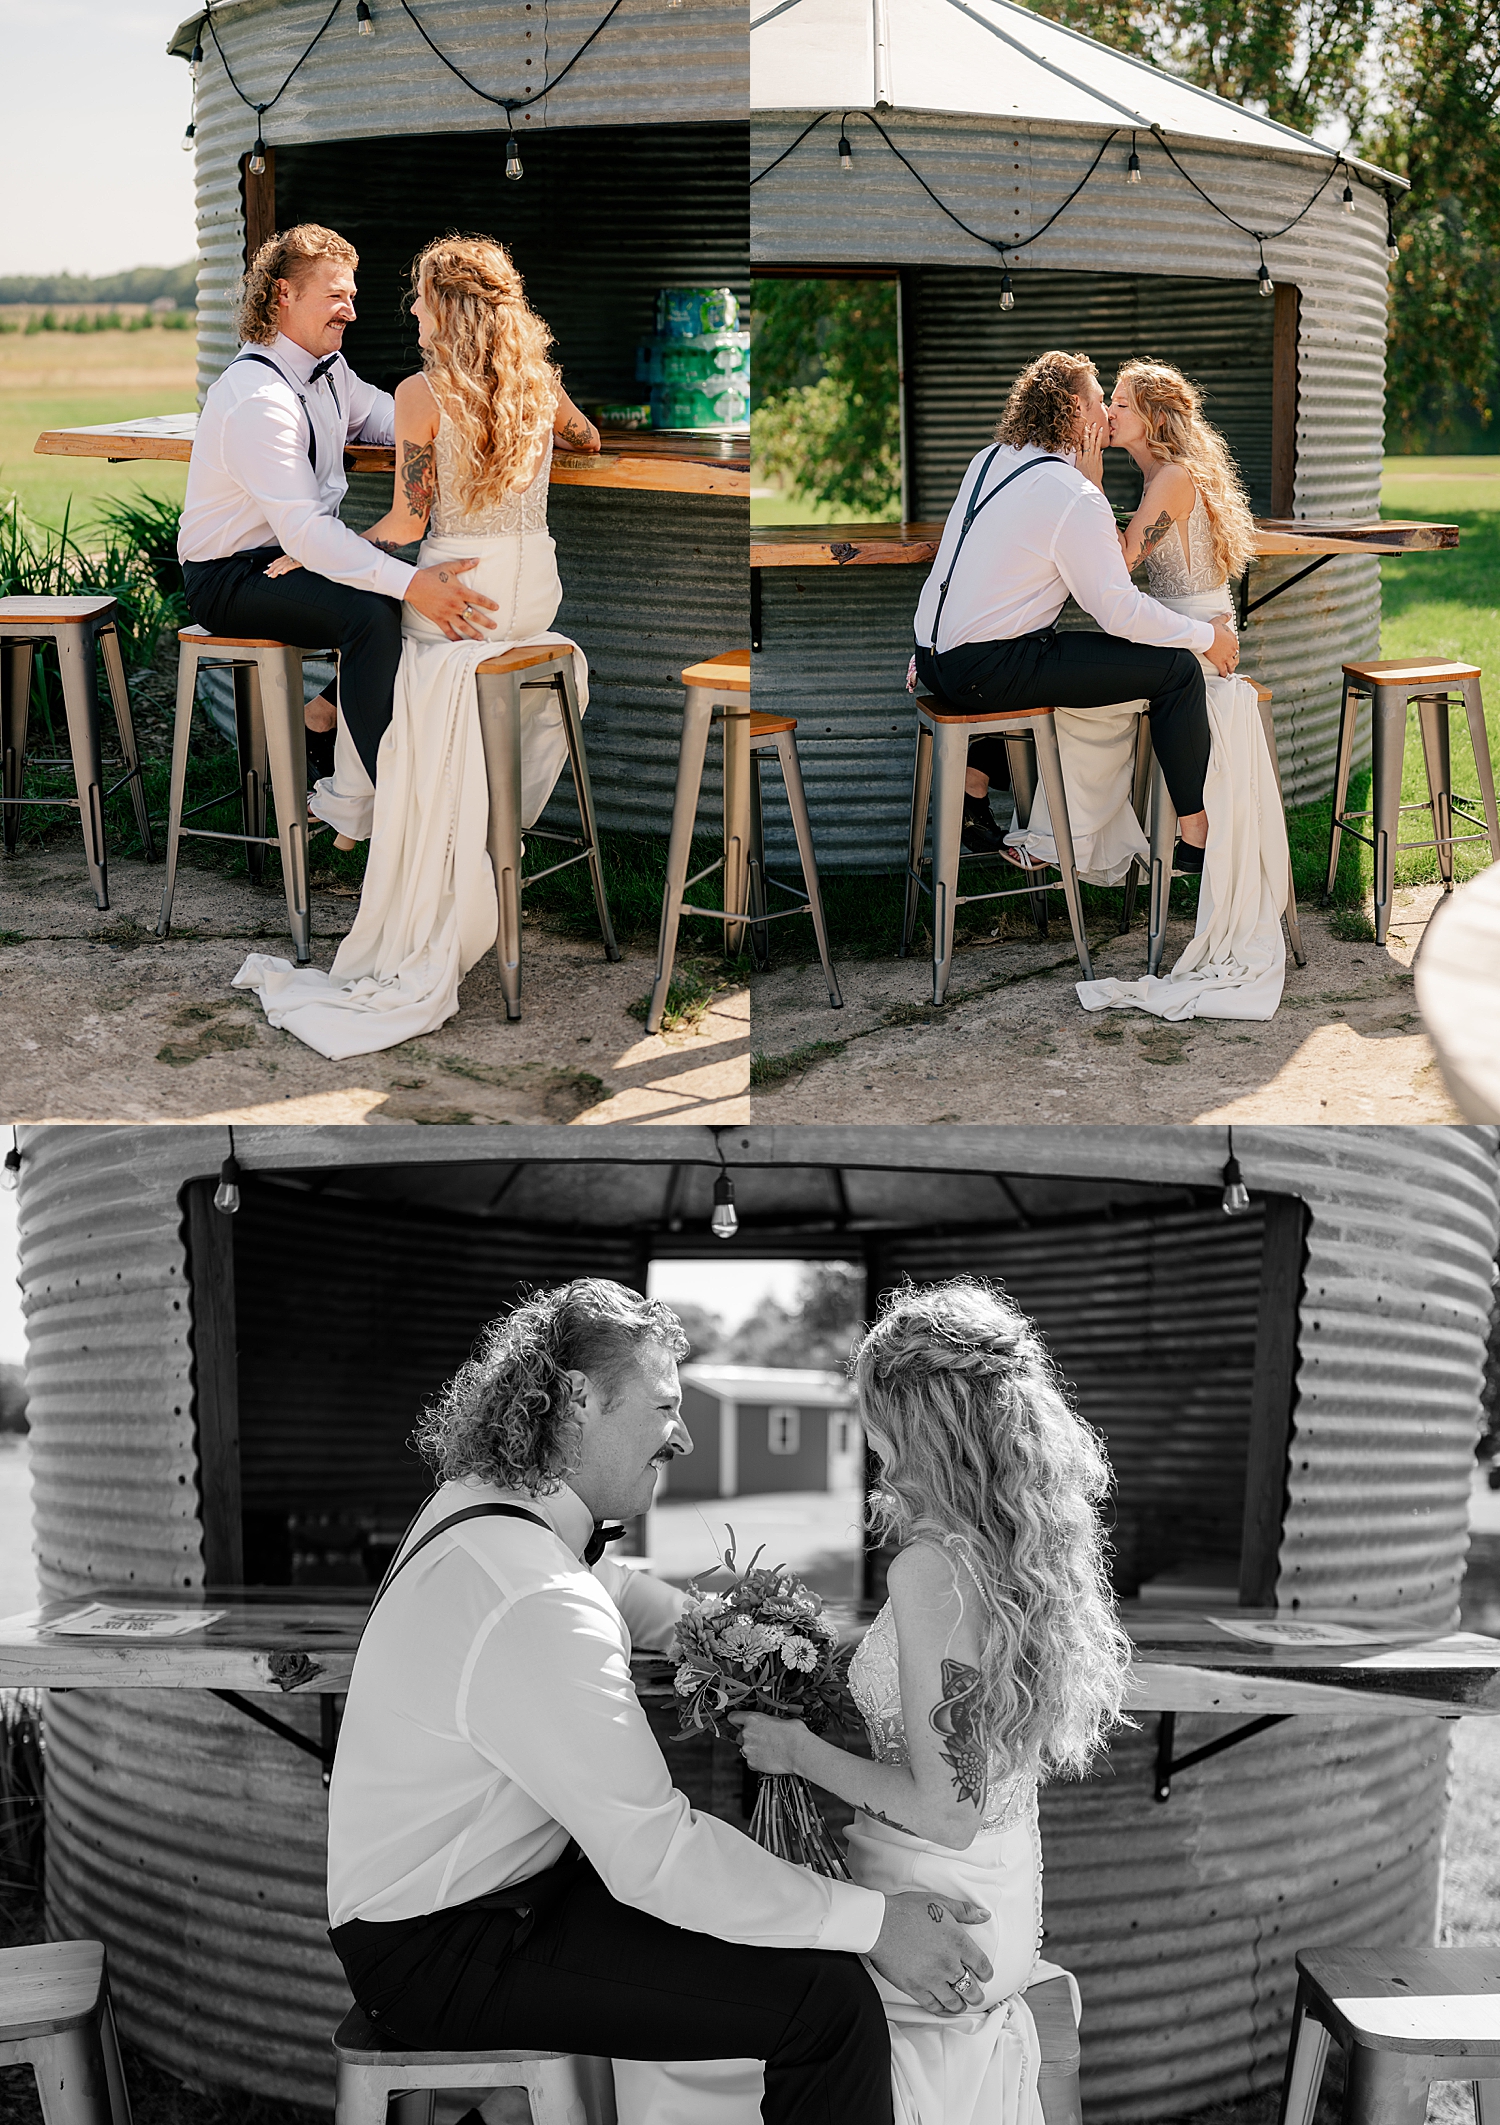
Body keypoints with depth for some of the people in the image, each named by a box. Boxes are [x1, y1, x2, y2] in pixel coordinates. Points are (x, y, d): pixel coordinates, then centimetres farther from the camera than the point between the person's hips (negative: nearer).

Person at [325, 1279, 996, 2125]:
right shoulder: (537, 1607, -29)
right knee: (830, 1998, -16)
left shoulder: (480, 1506, 4)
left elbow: (615, 1591, 25)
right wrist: (872, 1924, -21)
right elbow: (656, 1857, -28)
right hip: (442, 1953, -10)